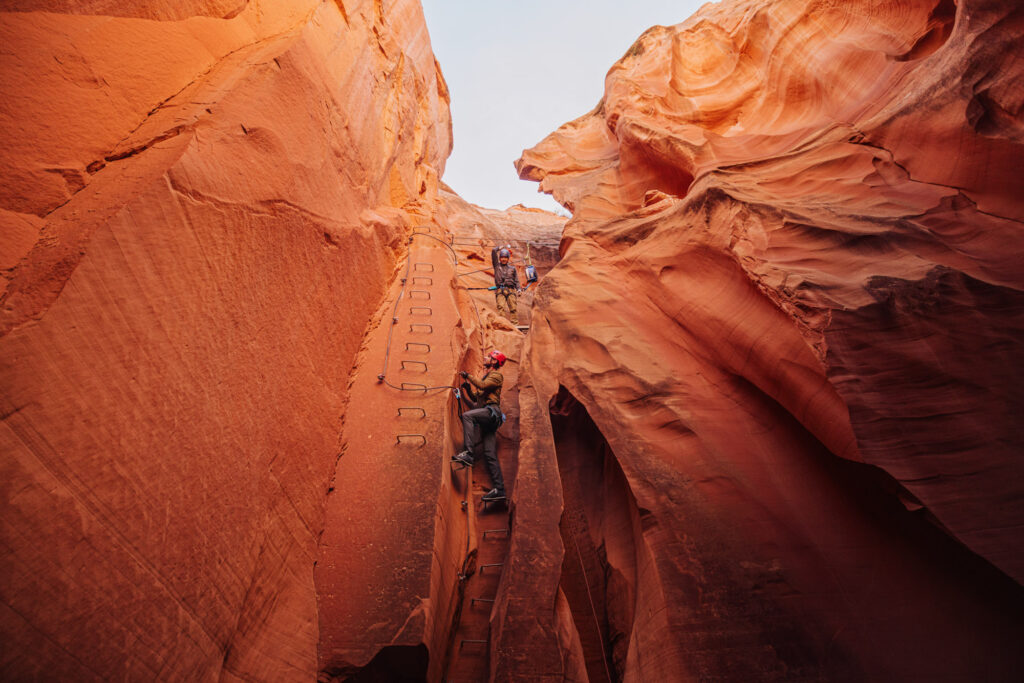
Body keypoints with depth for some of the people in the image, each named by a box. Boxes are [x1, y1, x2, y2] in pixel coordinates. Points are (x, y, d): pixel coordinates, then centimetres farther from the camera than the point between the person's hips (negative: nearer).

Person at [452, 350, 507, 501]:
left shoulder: (496, 375, 3)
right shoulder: (485, 377, 30)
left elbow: (483, 386, -16)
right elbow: (476, 398, 27)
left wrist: (469, 376, -5)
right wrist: (468, 387, 13)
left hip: (491, 411, -8)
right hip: (487, 415, 8)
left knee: (467, 415, -31)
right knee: (490, 455, 1)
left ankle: (469, 454, -35)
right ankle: (499, 489, 1)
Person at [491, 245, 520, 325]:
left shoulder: (512, 268, 23)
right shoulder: (497, 266, 20)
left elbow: (516, 280, 18)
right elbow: (493, 251, 15)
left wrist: (518, 289, 2)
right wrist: (503, 247, 24)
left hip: (510, 289, 1)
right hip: (500, 290, -1)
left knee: (513, 308, -10)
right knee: (500, 306, -19)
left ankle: (515, 323, -11)